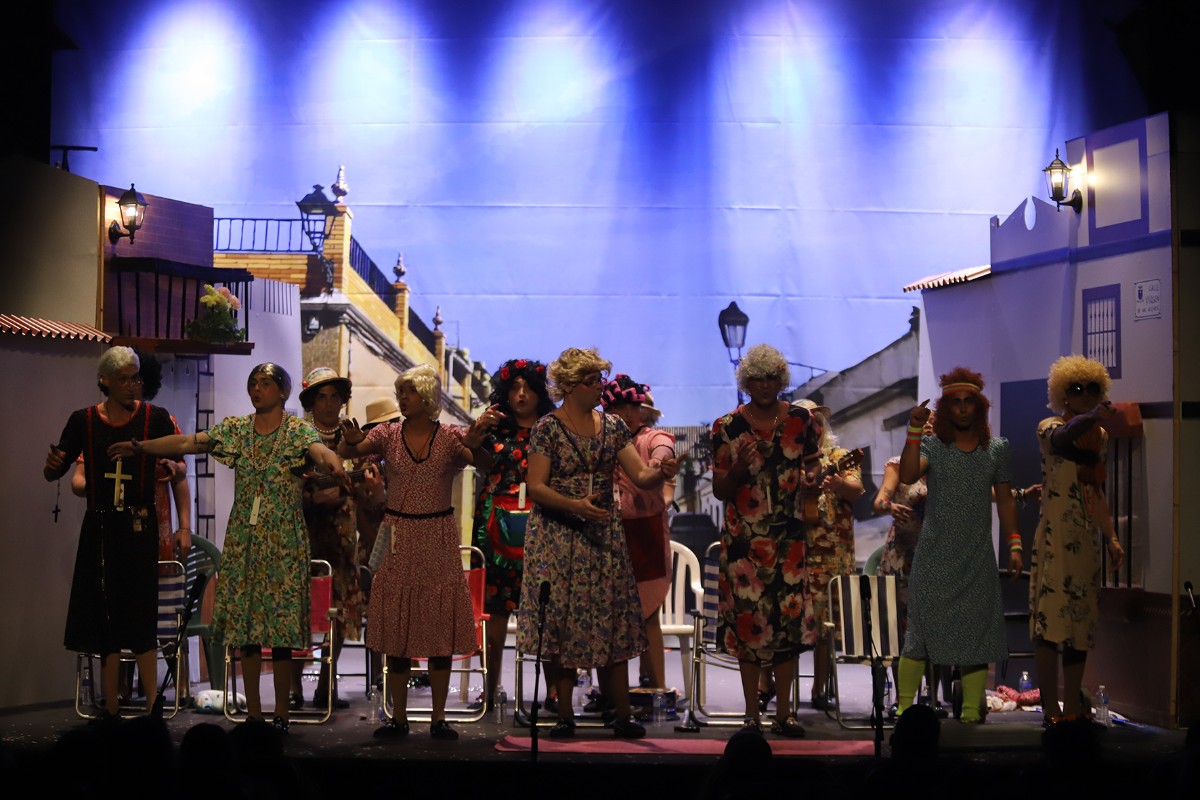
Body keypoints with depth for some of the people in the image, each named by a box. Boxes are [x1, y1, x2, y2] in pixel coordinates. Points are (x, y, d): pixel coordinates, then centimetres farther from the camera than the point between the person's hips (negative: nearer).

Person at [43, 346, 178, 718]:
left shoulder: (155, 418, 0)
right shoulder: (84, 421, 4)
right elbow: (53, 472, 5)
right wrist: (53, 464, -18)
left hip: (140, 527, -2)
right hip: (99, 529, 2)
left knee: (140, 615, -6)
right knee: (105, 617, 4)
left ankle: (152, 706, -5)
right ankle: (111, 708, 10)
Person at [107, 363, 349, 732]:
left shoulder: (297, 431, -4)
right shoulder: (235, 429, 9)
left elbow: (320, 451, -25)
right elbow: (187, 442, 5)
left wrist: (333, 463, -48)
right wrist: (140, 447, -3)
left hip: (284, 545, -4)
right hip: (243, 542, 4)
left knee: (281, 629, -3)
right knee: (245, 627, 5)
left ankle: (281, 715, 5)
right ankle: (253, 712, 14)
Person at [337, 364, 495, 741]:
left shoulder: (451, 436, -2)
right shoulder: (388, 435, 2)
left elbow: (484, 463, -19)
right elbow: (346, 452, -11)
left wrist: (475, 443, -41)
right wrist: (351, 441, -34)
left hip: (438, 538, -1)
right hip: (398, 537, 1)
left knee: (440, 629, 1)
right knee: (396, 628, 3)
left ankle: (439, 718, 9)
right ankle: (398, 717, 11)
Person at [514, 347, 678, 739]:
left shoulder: (612, 427, 9)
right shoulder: (548, 427, -4)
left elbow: (640, 476, 3)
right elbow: (536, 486, -10)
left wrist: (661, 473, -20)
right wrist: (574, 505, -24)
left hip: (604, 536, 4)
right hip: (557, 537, -4)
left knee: (612, 625, 2)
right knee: (559, 624, -2)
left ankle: (622, 716, 6)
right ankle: (564, 716, 7)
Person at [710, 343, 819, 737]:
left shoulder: (800, 419, 6)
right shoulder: (727, 427, 1)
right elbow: (719, 490, 2)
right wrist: (739, 468, -16)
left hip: (789, 536, 1)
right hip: (744, 537, -1)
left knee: (789, 617, 0)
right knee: (747, 619, -2)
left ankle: (784, 713, 8)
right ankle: (752, 714, 7)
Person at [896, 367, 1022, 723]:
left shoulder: (996, 449, 10)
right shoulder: (932, 446, 2)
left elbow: (1005, 499, 14)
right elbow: (908, 475, -17)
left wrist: (1014, 544, 8)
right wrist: (914, 431, -24)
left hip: (977, 558, 2)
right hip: (934, 557, -2)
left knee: (975, 631, 2)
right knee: (923, 627, -3)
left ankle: (971, 709, 6)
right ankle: (904, 705, 3)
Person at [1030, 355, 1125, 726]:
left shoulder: (1099, 435, 15)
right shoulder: (1050, 426, -5)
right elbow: (1060, 438, -31)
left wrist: (1111, 538, 18)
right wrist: (1091, 417, -51)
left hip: (1088, 541, 7)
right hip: (1055, 538, -7)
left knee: (1081, 625, 9)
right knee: (1050, 622, -11)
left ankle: (1072, 709, 16)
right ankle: (1051, 711, -11)